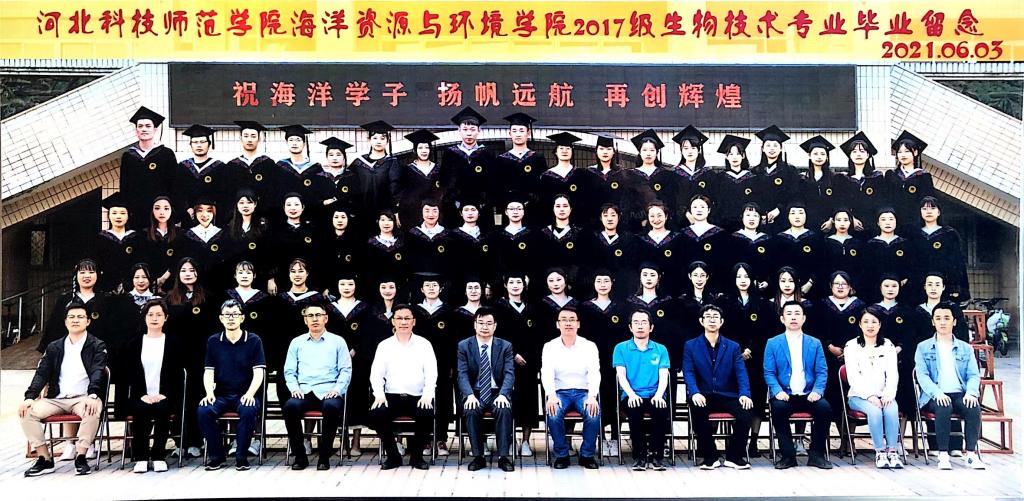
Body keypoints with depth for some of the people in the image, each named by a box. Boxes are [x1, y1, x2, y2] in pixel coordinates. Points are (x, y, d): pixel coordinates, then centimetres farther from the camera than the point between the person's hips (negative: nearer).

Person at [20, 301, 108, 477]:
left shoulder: (97, 346, 6)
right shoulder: (54, 348, 18)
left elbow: (98, 372, -8)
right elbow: (41, 374, 10)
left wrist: (93, 396, -27)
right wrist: (30, 397, -8)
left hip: (83, 398, -4)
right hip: (57, 399, 4)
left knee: (93, 411, -37)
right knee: (27, 412, -21)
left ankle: (80, 456, -23)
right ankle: (45, 459, -13)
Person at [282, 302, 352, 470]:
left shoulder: (337, 342, 14)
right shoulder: (296, 343, 20)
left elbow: (346, 370, 8)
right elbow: (289, 371, 16)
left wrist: (337, 389, -8)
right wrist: (294, 388, -3)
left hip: (328, 392, -2)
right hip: (304, 392, 2)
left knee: (332, 406, -37)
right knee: (290, 406, -32)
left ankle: (324, 456, -20)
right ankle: (300, 456, -15)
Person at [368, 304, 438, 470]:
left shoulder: (424, 344, 10)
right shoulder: (384, 345, 12)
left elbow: (431, 373, 2)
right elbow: (376, 374, 5)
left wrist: (427, 394, -16)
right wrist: (379, 394, -14)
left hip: (418, 398, -1)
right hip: (391, 396, 1)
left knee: (428, 414, -32)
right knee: (376, 413, -29)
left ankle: (416, 456, -6)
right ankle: (393, 456, -5)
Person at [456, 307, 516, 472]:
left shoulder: (505, 346, 5)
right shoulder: (464, 346, 4)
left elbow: (509, 373, -4)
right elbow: (462, 374, -5)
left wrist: (502, 394, -23)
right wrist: (470, 395, -24)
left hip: (497, 393, 0)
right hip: (474, 392, 0)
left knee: (504, 409, -32)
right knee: (471, 410, -32)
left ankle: (503, 457, -23)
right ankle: (478, 456, -19)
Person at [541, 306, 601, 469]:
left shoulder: (589, 346, 5)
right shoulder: (550, 347, 5)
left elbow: (594, 374, -6)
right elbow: (546, 374, -8)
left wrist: (592, 396, -25)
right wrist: (551, 395, -28)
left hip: (583, 392, 0)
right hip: (559, 392, 0)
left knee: (594, 413, -31)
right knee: (553, 414, -32)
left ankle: (587, 455, -10)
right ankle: (561, 455, -12)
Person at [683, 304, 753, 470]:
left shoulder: (733, 347, 13)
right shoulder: (691, 346, 9)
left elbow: (741, 373, 1)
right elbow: (688, 373, -3)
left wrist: (744, 394, -19)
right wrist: (694, 393, -23)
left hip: (727, 396, 1)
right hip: (703, 396, -1)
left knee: (746, 411, -28)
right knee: (697, 410, -35)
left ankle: (734, 456, -9)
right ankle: (709, 457, -15)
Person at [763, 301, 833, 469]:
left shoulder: (815, 343, 14)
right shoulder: (773, 343, 9)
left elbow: (822, 372, 7)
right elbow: (769, 373, 2)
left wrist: (817, 391, -12)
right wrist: (778, 391, -16)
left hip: (808, 395, 1)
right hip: (785, 395, -1)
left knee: (825, 408, -28)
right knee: (778, 408, -33)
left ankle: (816, 454, -10)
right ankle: (788, 455, -16)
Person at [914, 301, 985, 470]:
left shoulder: (966, 348, 20)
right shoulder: (923, 348, 11)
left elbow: (973, 375, 10)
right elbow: (922, 375, -1)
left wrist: (971, 392, -12)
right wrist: (937, 392, -20)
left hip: (960, 394, 3)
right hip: (935, 396, -2)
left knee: (974, 408, -31)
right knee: (944, 407, -36)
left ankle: (971, 455, -25)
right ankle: (943, 455, -29)